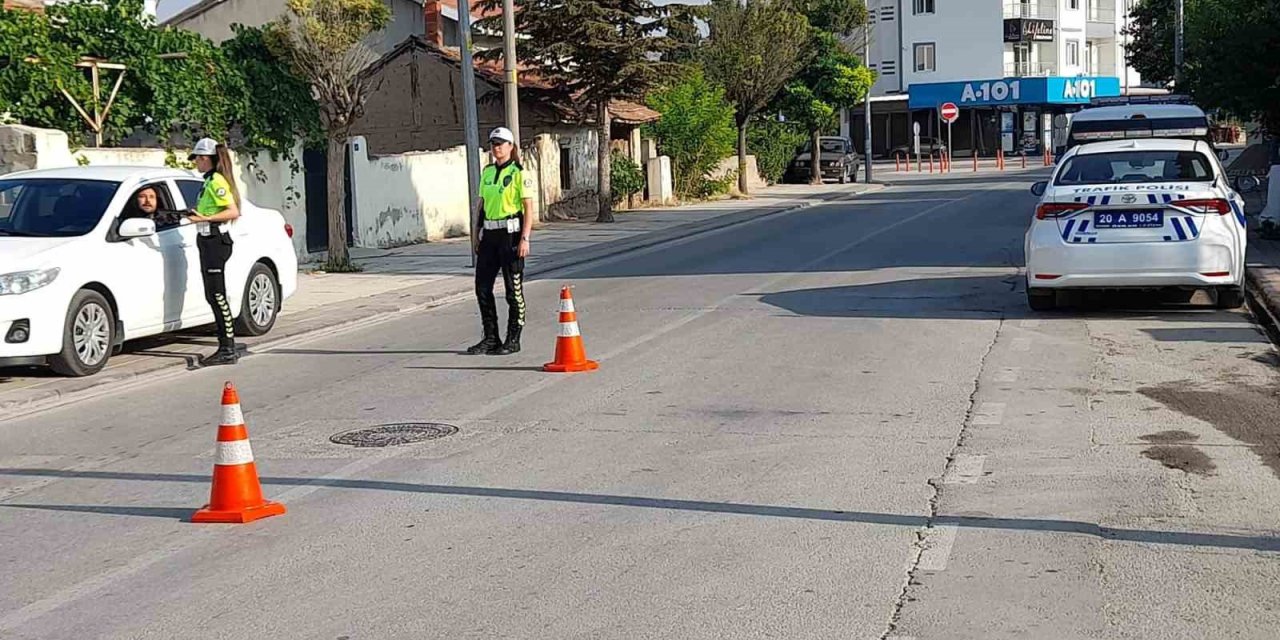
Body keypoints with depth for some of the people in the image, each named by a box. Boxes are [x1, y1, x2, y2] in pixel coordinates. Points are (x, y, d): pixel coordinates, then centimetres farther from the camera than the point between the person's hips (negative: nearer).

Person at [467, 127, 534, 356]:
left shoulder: (519, 173, -7)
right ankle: (490, 338, 15)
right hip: (489, 234, 7)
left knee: (513, 289, 1)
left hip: (511, 233, -7)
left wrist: (525, 238, -17)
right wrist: (476, 234, 14)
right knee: (482, 287, 6)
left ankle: (513, 340, 10)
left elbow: (529, 208, -11)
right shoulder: (487, 172, 12)